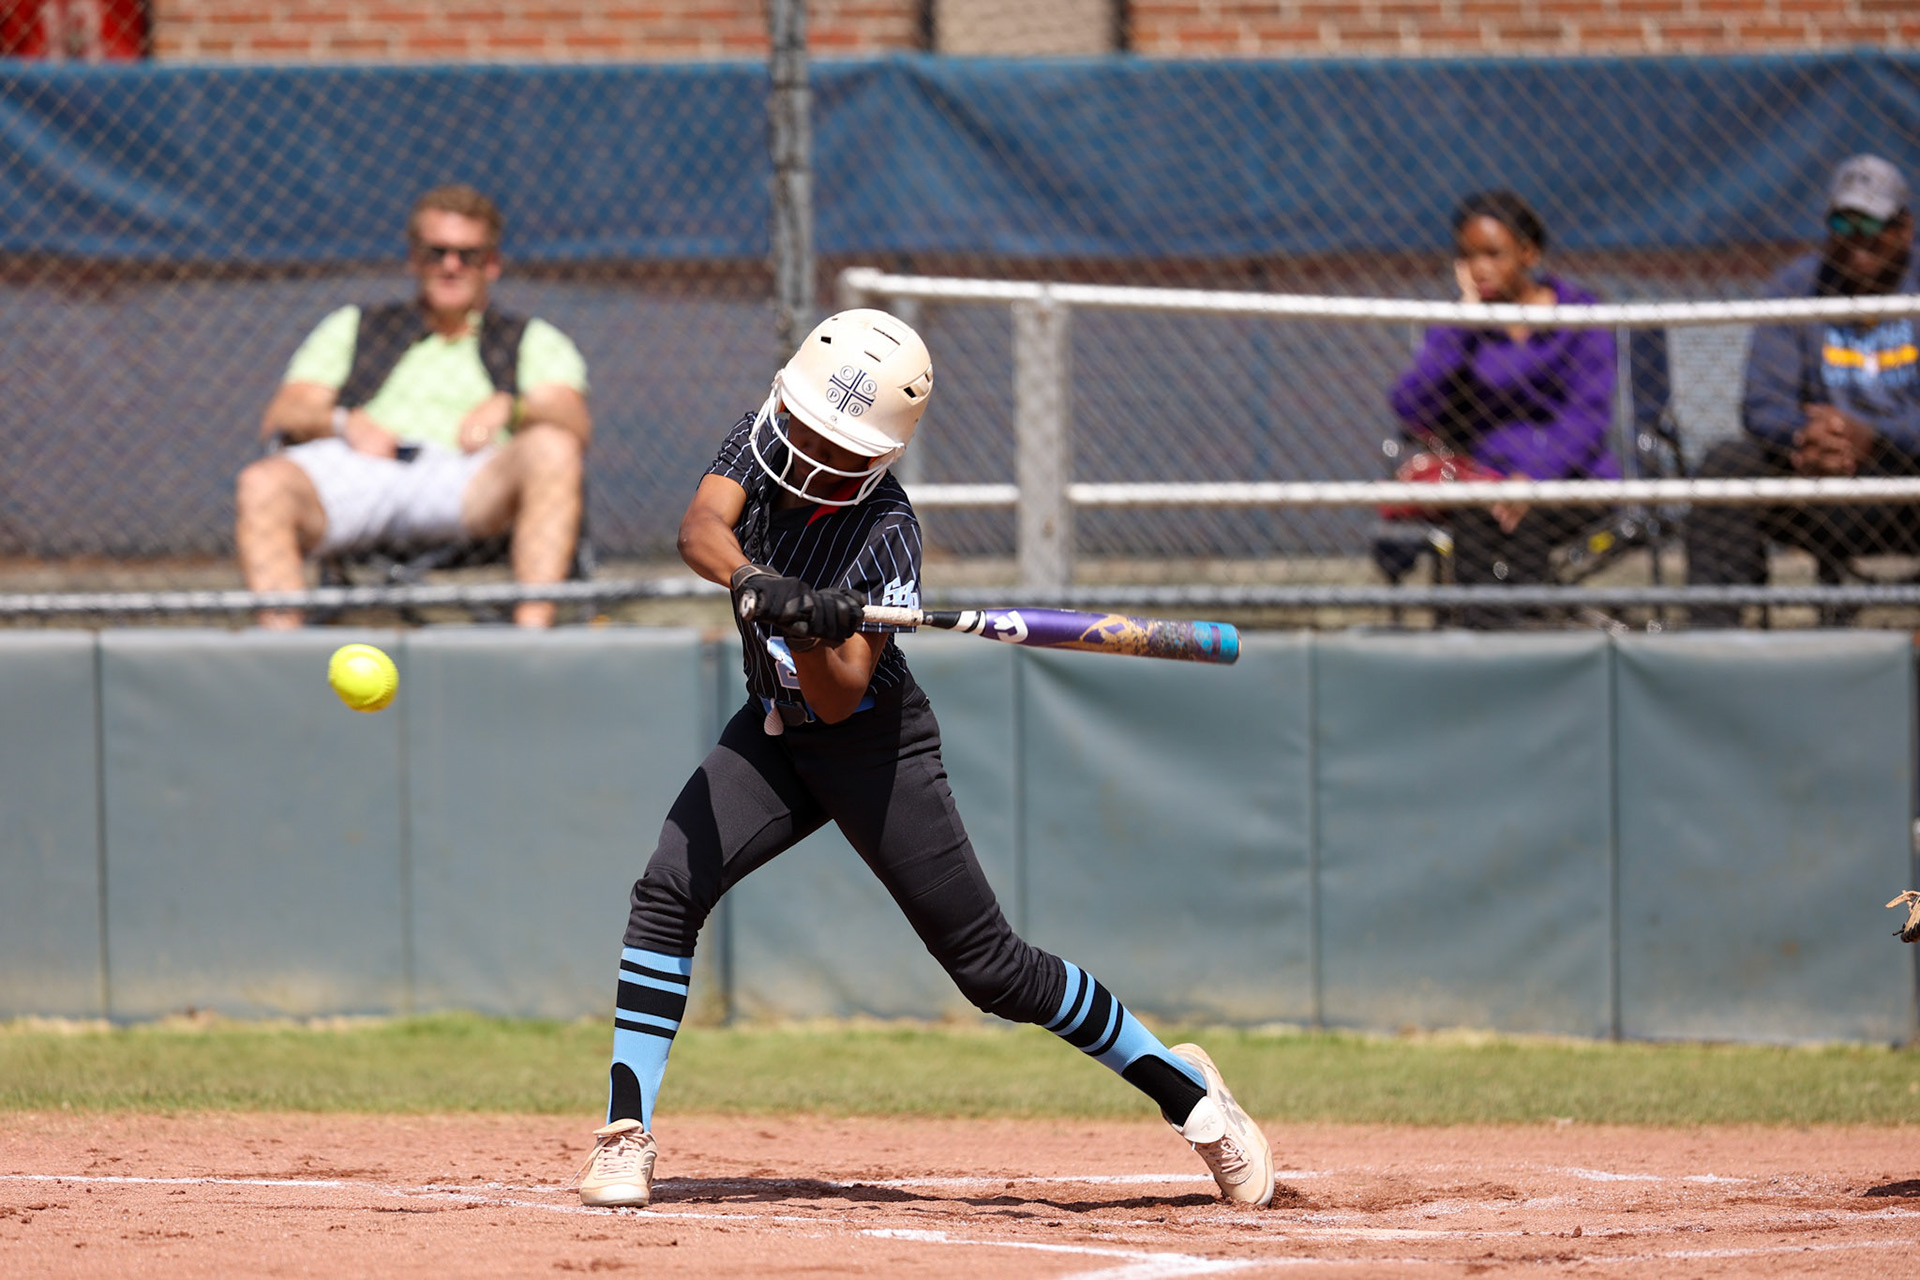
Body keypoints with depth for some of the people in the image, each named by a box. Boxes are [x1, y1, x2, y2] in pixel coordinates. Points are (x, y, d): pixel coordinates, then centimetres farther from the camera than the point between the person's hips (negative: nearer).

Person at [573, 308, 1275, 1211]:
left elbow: (840, 699, -28)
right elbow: (701, 527, -28)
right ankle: (624, 1137, -11)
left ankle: (1181, 1084, 12)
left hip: (873, 747, -5)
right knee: (667, 893, -15)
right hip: (775, 732, 5)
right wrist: (751, 579, -48)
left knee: (989, 967, -4)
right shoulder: (763, 440, -10)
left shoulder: (885, 534, -25)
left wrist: (819, 632, -48)